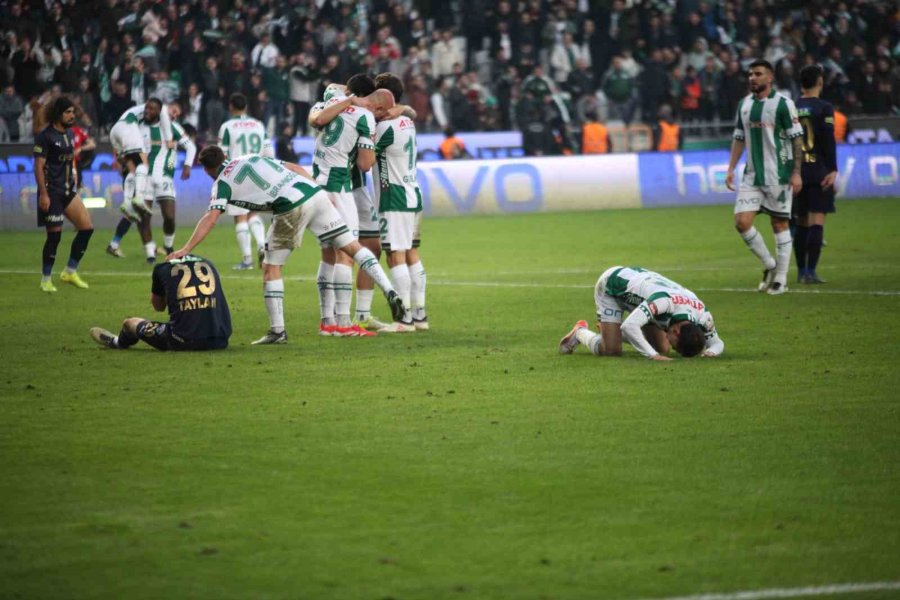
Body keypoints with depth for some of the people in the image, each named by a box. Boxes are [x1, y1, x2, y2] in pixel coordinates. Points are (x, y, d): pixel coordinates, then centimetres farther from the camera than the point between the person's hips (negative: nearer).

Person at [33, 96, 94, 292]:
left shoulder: (69, 134, 11)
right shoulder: (45, 136, -12)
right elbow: (39, 167, -14)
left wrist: (73, 177, 16)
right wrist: (43, 194, -19)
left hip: (68, 190, 8)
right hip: (51, 192, -7)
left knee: (87, 227, 0)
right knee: (54, 235, -5)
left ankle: (70, 272, 12)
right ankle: (46, 279, 10)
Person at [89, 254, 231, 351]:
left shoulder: (163, 268, 9)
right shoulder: (208, 265, 18)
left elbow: (158, 306, 24)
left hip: (184, 342, -3)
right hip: (220, 341, 3)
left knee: (130, 323, 23)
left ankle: (117, 343, 59)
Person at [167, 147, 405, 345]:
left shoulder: (222, 183, 8)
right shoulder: (252, 157, 26)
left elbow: (211, 218, -6)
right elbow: (296, 168, 22)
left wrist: (185, 249, -8)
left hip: (290, 208, -6)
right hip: (314, 192, 6)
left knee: (271, 268, 9)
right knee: (352, 247, 13)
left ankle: (277, 330, 7)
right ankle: (389, 291, 3)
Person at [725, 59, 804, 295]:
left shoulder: (783, 104, -8)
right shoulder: (744, 105, 10)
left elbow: (796, 139, -7)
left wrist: (796, 173, -12)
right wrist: (731, 168, 10)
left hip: (778, 176, -5)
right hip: (752, 176, 5)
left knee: (780, 224, 1)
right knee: (741, 222, -6)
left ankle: (781, 279, 9)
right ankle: (769, 265, 14)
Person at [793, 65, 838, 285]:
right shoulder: (824, 108, -5)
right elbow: (828, 140, -14)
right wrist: (832, 169, -16)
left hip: (796, 172, 5)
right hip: (818, 171, -5)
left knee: (802, 222, 13)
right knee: (817, 220, -6)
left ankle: (801, 271, 16)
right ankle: (811, 271, -14)